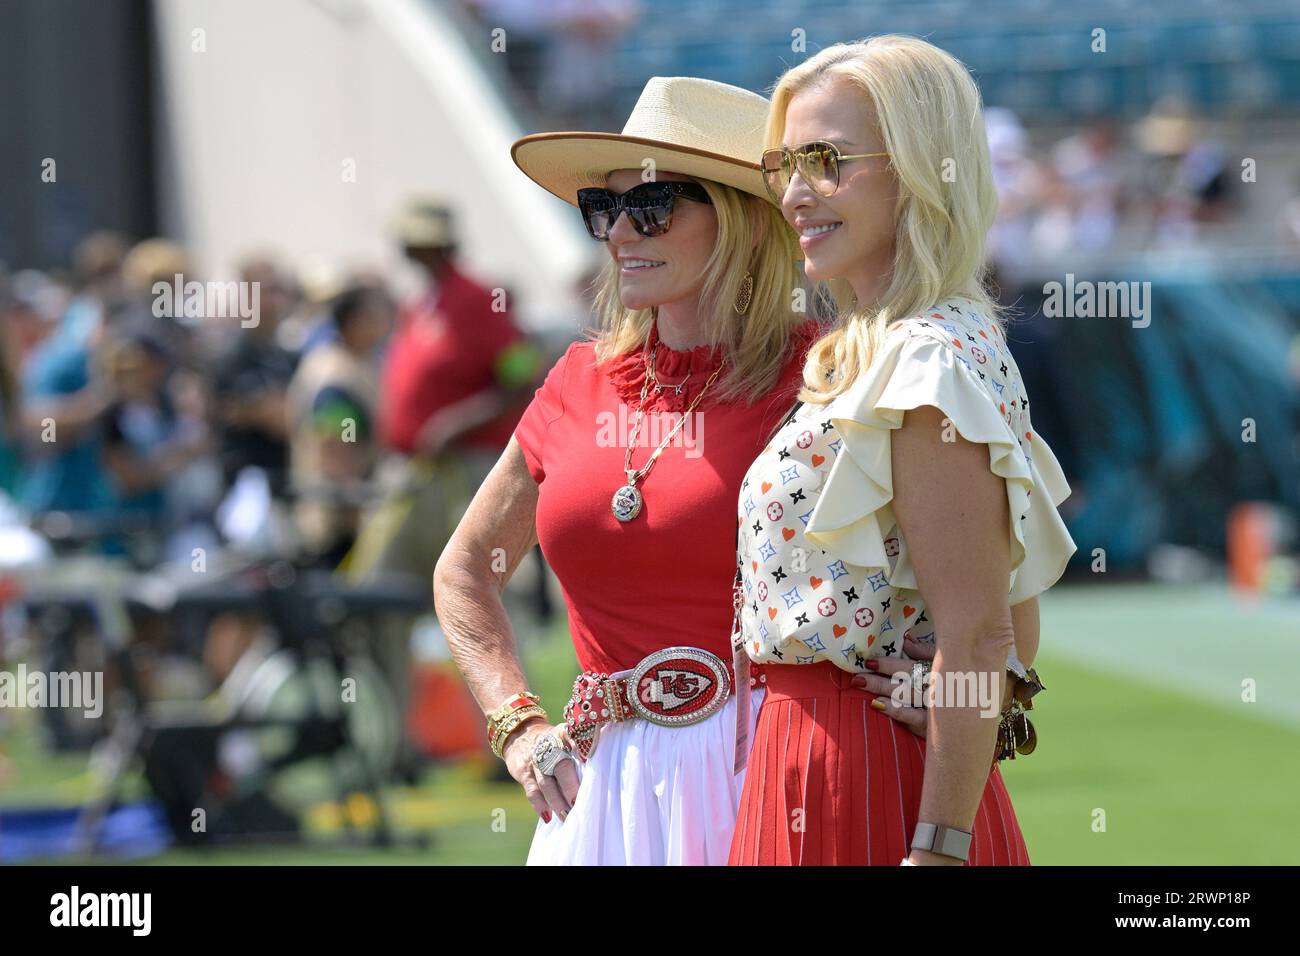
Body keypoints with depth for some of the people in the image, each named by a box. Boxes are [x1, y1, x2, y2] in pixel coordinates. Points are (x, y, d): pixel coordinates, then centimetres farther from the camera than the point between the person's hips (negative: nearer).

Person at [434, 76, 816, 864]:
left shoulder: (810, 376, -5)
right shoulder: (581, 384, 10)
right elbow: (464, 570, 23)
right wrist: (518, 725, 12)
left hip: (763, 773, -4)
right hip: (607, 785, 4)